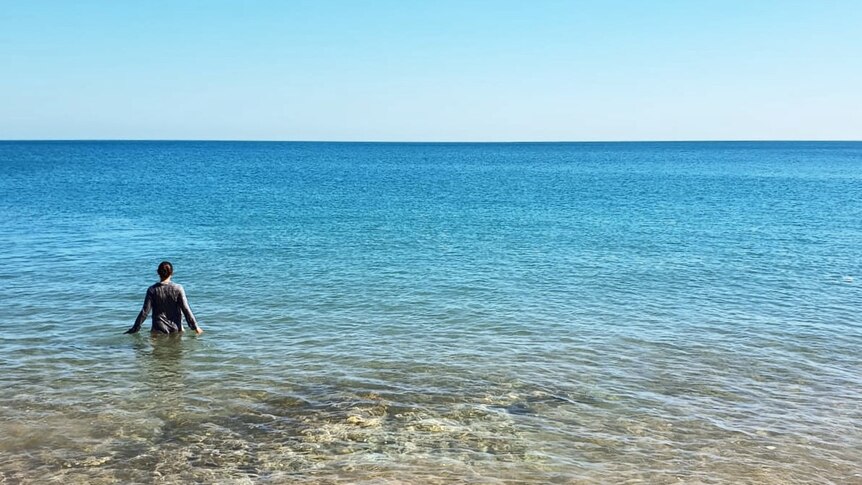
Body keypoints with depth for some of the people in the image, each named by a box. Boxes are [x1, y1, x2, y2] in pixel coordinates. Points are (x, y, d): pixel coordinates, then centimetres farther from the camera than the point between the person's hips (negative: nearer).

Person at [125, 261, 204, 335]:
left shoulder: (152, 290, -1)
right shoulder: (178, 288, -1)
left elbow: (145, 312, -1)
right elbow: (186, 309, -1)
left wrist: (134, 329, 8)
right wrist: (195, 327, 6)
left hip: (159, 329, 0)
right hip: (176, 329, 0)